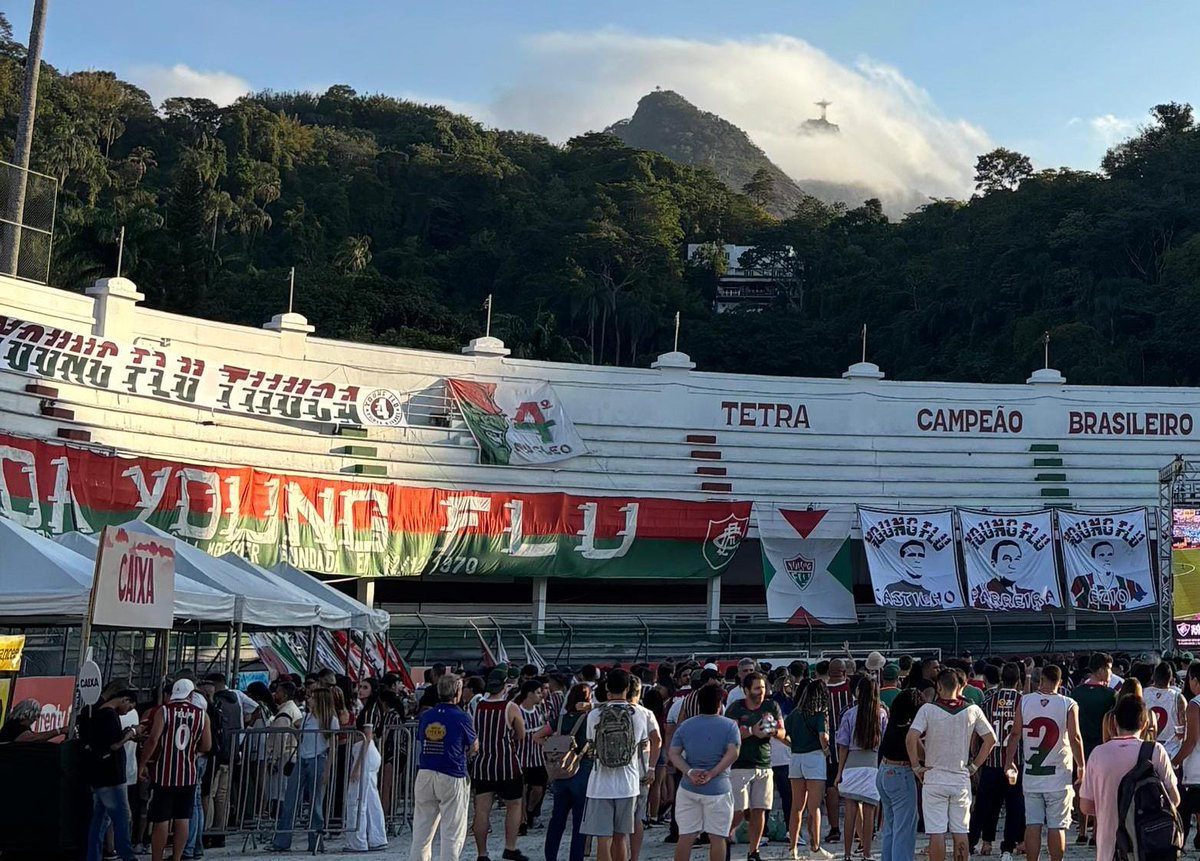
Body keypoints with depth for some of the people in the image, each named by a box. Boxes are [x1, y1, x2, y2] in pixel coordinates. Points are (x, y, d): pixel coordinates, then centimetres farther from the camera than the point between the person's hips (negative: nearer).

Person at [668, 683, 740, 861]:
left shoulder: (685, 726, 8)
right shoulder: (729, 726, -1)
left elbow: (673, 754, 0)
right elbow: (732, 753, -13)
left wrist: (689, 772, -10)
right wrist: (711, 774, -14)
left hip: (688, 788, 3)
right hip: (717, 788, -3)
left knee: (686, 837, 6)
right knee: (717, 838, 4)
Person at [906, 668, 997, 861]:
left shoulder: (928, 709, -8)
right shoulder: (972, 710, 1)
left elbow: (911, 738, -17)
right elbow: (991, 739, 5)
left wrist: (916, 766, -6)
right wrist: (974, 765, 10)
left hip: (934, 777, -2)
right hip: (961, 778, 3)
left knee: (936, 832, 0)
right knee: (961, 832, 10)